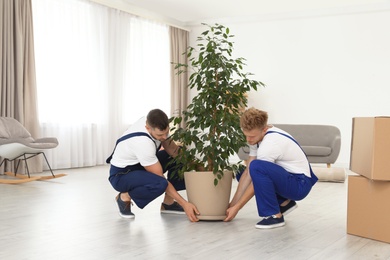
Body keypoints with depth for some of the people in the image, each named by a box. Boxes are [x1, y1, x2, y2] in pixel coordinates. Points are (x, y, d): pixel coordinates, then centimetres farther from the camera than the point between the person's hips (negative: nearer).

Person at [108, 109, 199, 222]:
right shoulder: (143, 143, -37)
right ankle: (125, 197, -8)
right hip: (121, 175, -8)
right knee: (159, 184, -36)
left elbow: (171, 148, 1)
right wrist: (184, 204, -28)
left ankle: (168, 203, 2)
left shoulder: (156, 123, -15)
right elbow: (160, 178, -29)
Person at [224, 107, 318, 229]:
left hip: (300, 184, -9)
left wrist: (236, 208, -11)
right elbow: (248, 173, 1)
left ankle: (274, 215, -17)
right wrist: (233, 203, -2)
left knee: (257, 167, -32)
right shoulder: (257, 136, 0)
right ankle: (284, 202, 13)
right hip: (287, 178, 10)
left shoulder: (270, 144, -27)